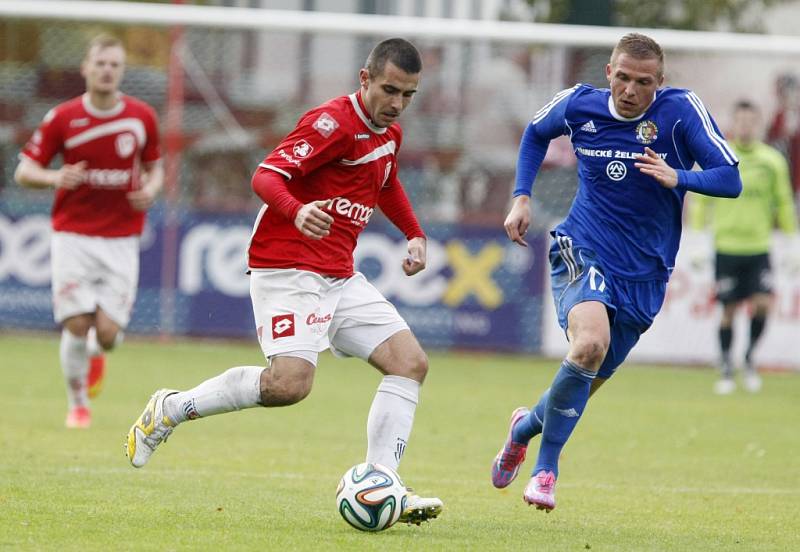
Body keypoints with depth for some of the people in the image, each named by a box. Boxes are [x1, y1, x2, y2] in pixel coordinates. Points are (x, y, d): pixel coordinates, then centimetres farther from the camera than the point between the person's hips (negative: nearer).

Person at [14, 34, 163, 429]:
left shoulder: (142, 117, 1)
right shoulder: (62, 118, -4)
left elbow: (154, 167, 16)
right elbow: (24, 171, 0)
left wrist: (151, 189, -8)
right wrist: (55, 178, -21)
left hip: (121, 240, 1)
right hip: (73, 236, -1)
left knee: (108, 333, -7)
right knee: (77, 326, -9)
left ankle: (96, 351, 32)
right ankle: (78, 404, 14)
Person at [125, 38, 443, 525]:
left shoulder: (390, 133, 13)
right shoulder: (335, 123, -15)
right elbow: (267, 175, -24)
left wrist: (415, 235, 23)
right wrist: (297, 211, -43)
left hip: (340, 277, 9)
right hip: (287, 270, -9)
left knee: (411, 362, -4)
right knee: (290, 383, -24)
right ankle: (171, 409, -4)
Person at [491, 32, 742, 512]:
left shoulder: (681, 111, -12)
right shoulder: (578, 105, -5)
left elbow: (730, 180, -16)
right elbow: (537, 134, 18)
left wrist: (678, 177, -34)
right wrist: (522, 196, 7)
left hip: (645, 273, 2)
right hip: (583, 251, -1)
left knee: (588, 381, 9)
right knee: (590, 342, -30)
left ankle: (528, 425, 45)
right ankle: (547, 467, -15)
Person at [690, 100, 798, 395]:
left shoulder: (773, 160, 4)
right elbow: (699, 201, 3)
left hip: (759, 248, 1)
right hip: (726, 247, -1)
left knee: (763, 303, -13)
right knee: (729, 310, 1)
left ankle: (750, 358, 10)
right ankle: (726, 370, 16)